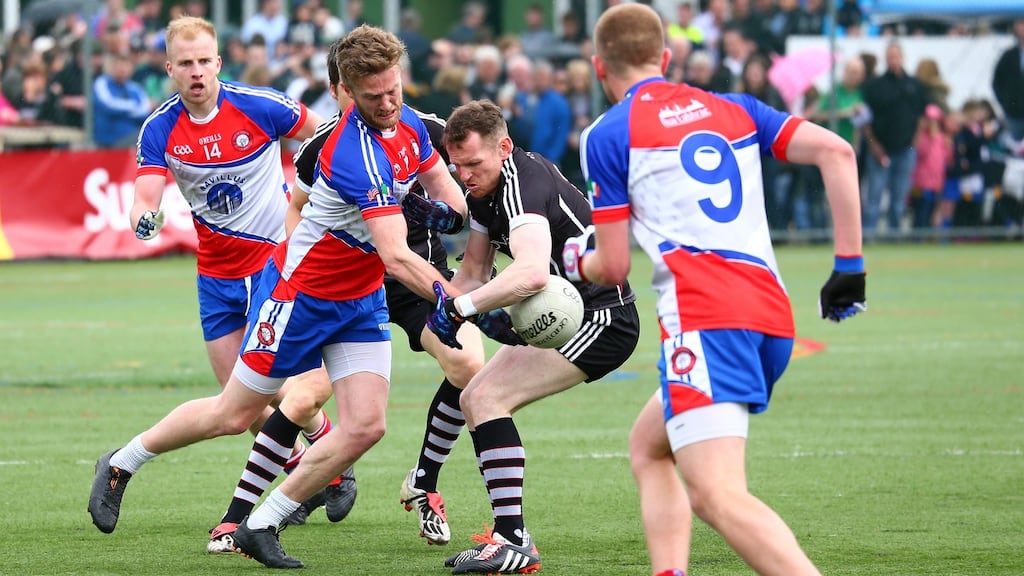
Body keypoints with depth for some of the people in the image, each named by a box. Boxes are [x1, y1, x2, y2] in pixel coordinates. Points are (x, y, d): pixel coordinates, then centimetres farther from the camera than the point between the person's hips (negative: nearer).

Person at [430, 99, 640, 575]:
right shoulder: (484, 188, 5)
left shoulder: (524, 185, -27)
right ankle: (507, 536, 15)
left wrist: (462, 307, -39)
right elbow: (475, 271, 11)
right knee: (473, 401, 13)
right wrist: (446, 309, -10)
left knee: (486, 398, -20)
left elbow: (532, 273, -45)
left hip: (600, 320, -11)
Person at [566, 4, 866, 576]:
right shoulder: (735, 109, 22)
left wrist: (577, 259, 32)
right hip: (773, 314, 7)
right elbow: (836, 151, 9)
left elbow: (614, 267, 8)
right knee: (647, 448, 26)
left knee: (719, 497, -19)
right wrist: (850, 264, 10)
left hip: (704, 313, -7)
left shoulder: (607, 134, 8)